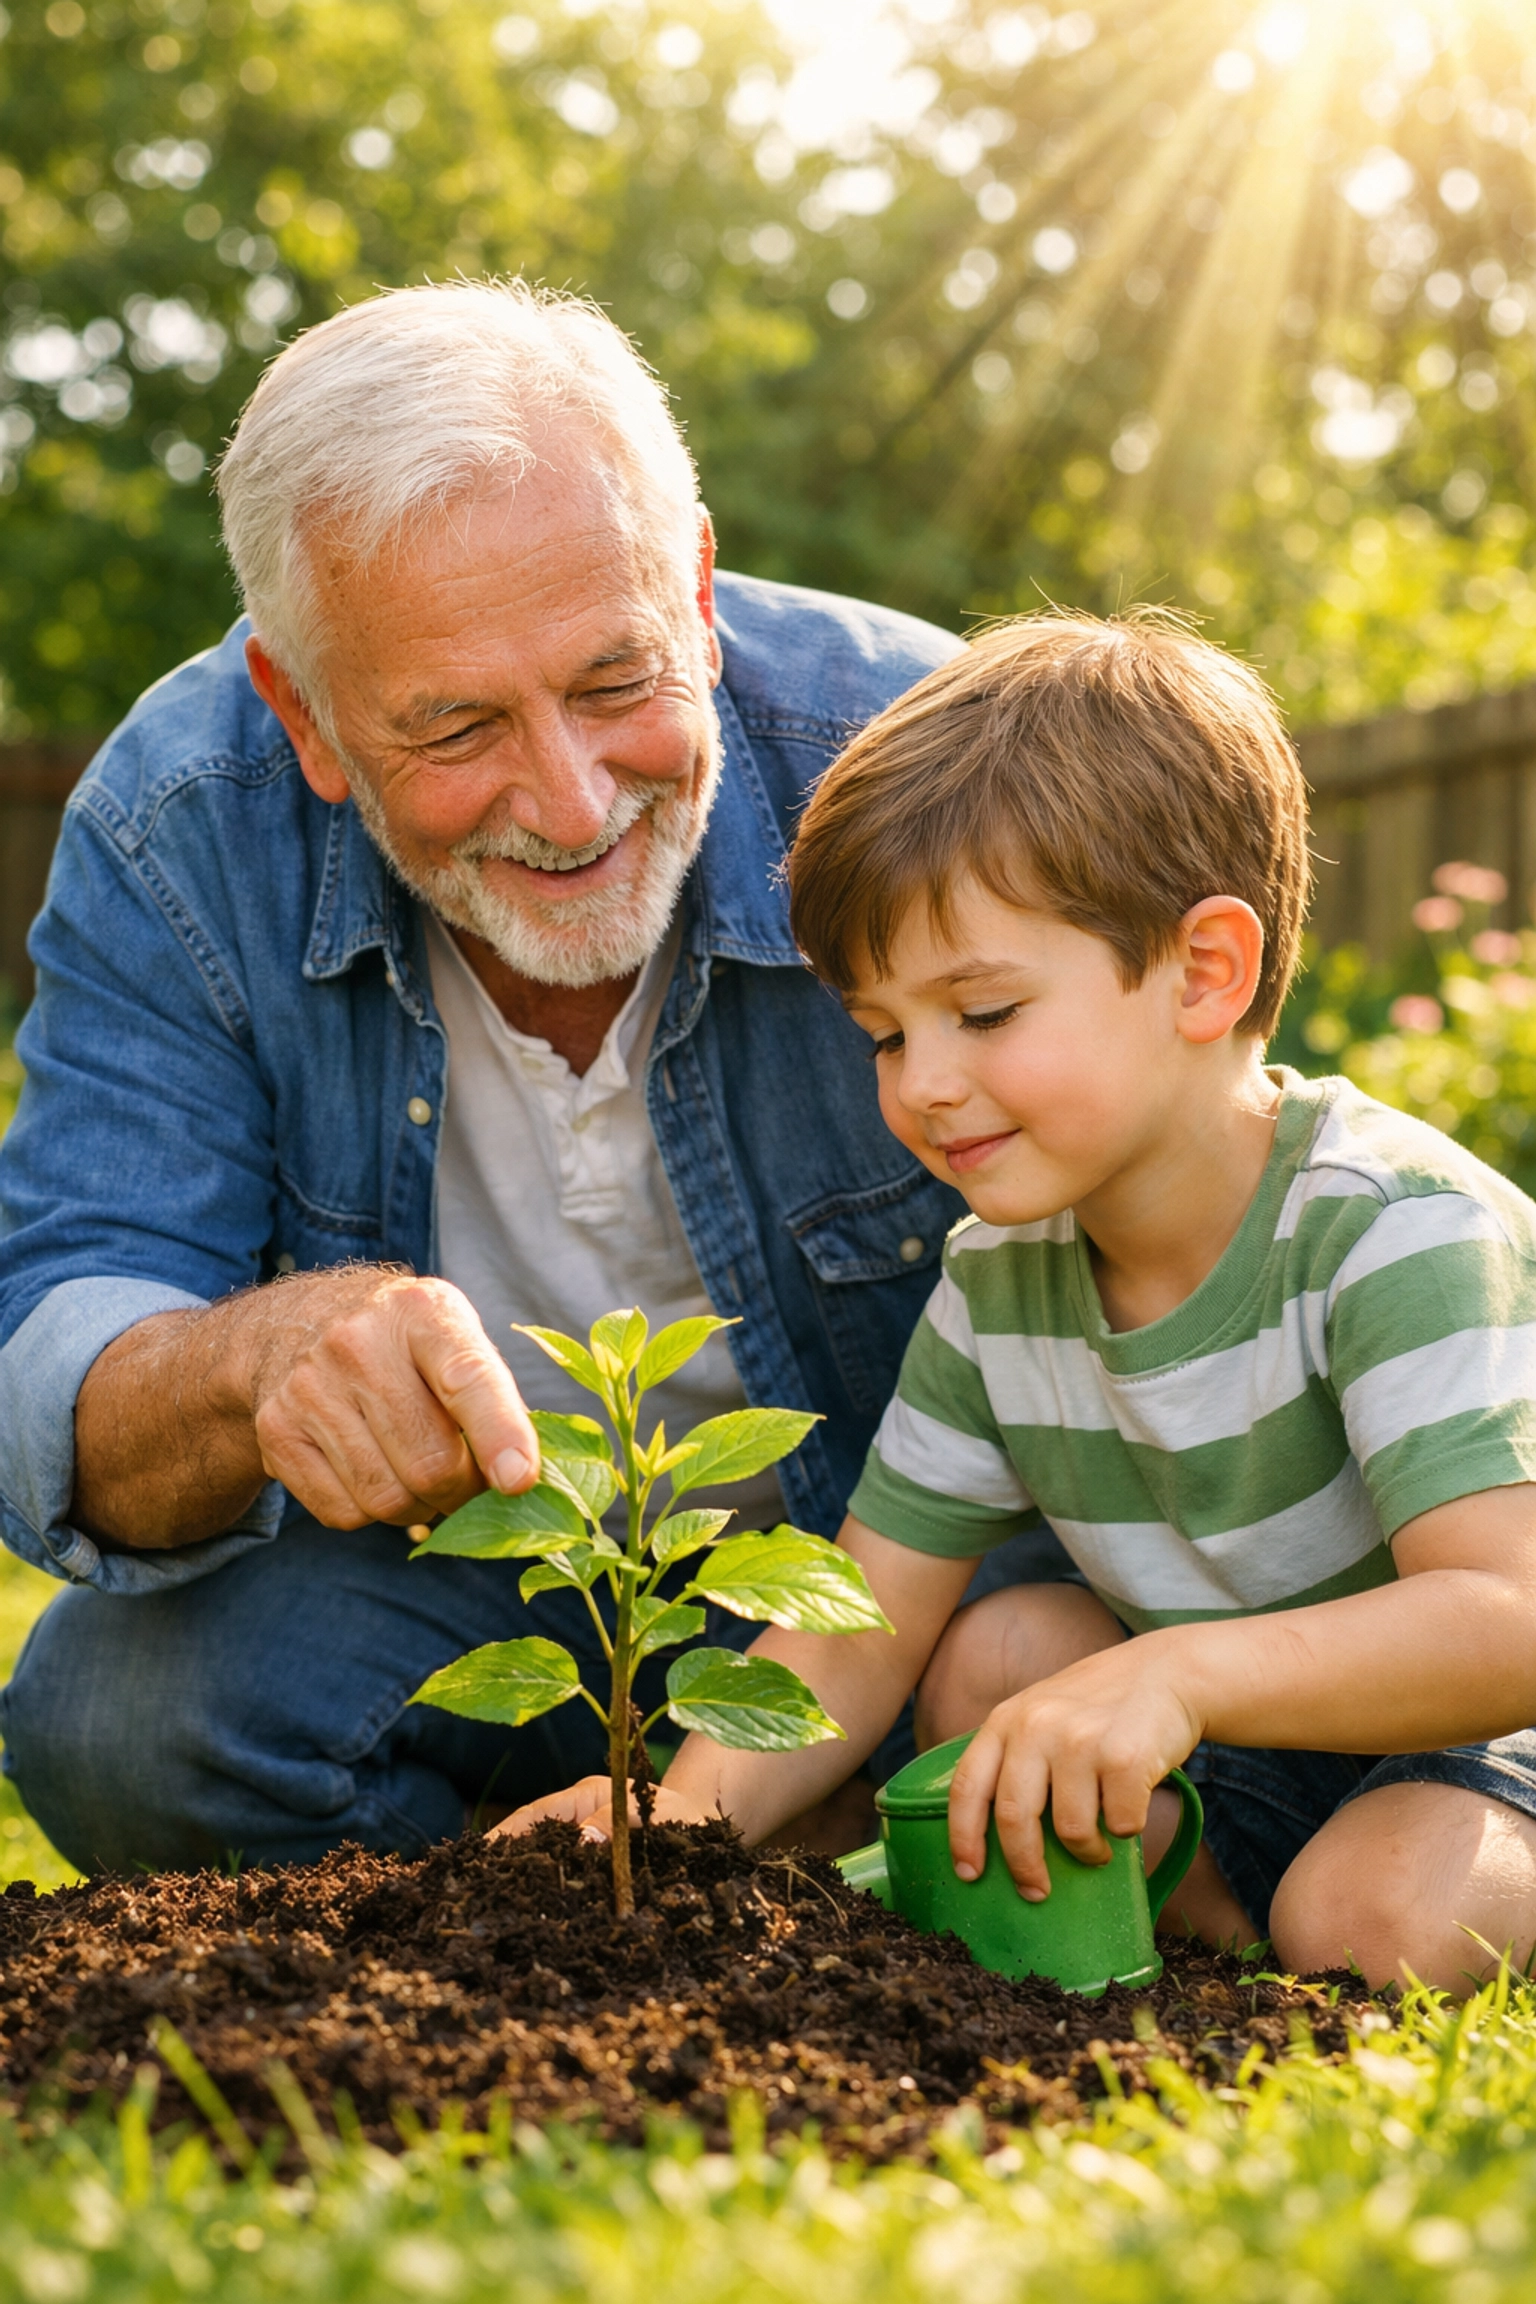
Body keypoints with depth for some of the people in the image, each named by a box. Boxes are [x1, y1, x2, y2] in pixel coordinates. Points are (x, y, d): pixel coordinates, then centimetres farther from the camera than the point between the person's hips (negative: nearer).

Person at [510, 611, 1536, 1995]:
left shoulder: (1395, 1231, -28)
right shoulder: (998, 1284, -7)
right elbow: (852, 1638, -5)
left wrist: (1176, 1676, -52)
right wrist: (692, 1807, -25)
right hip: (1253, 1750, 6)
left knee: (1375, 1910, -31)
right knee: (991, 1653, -10)